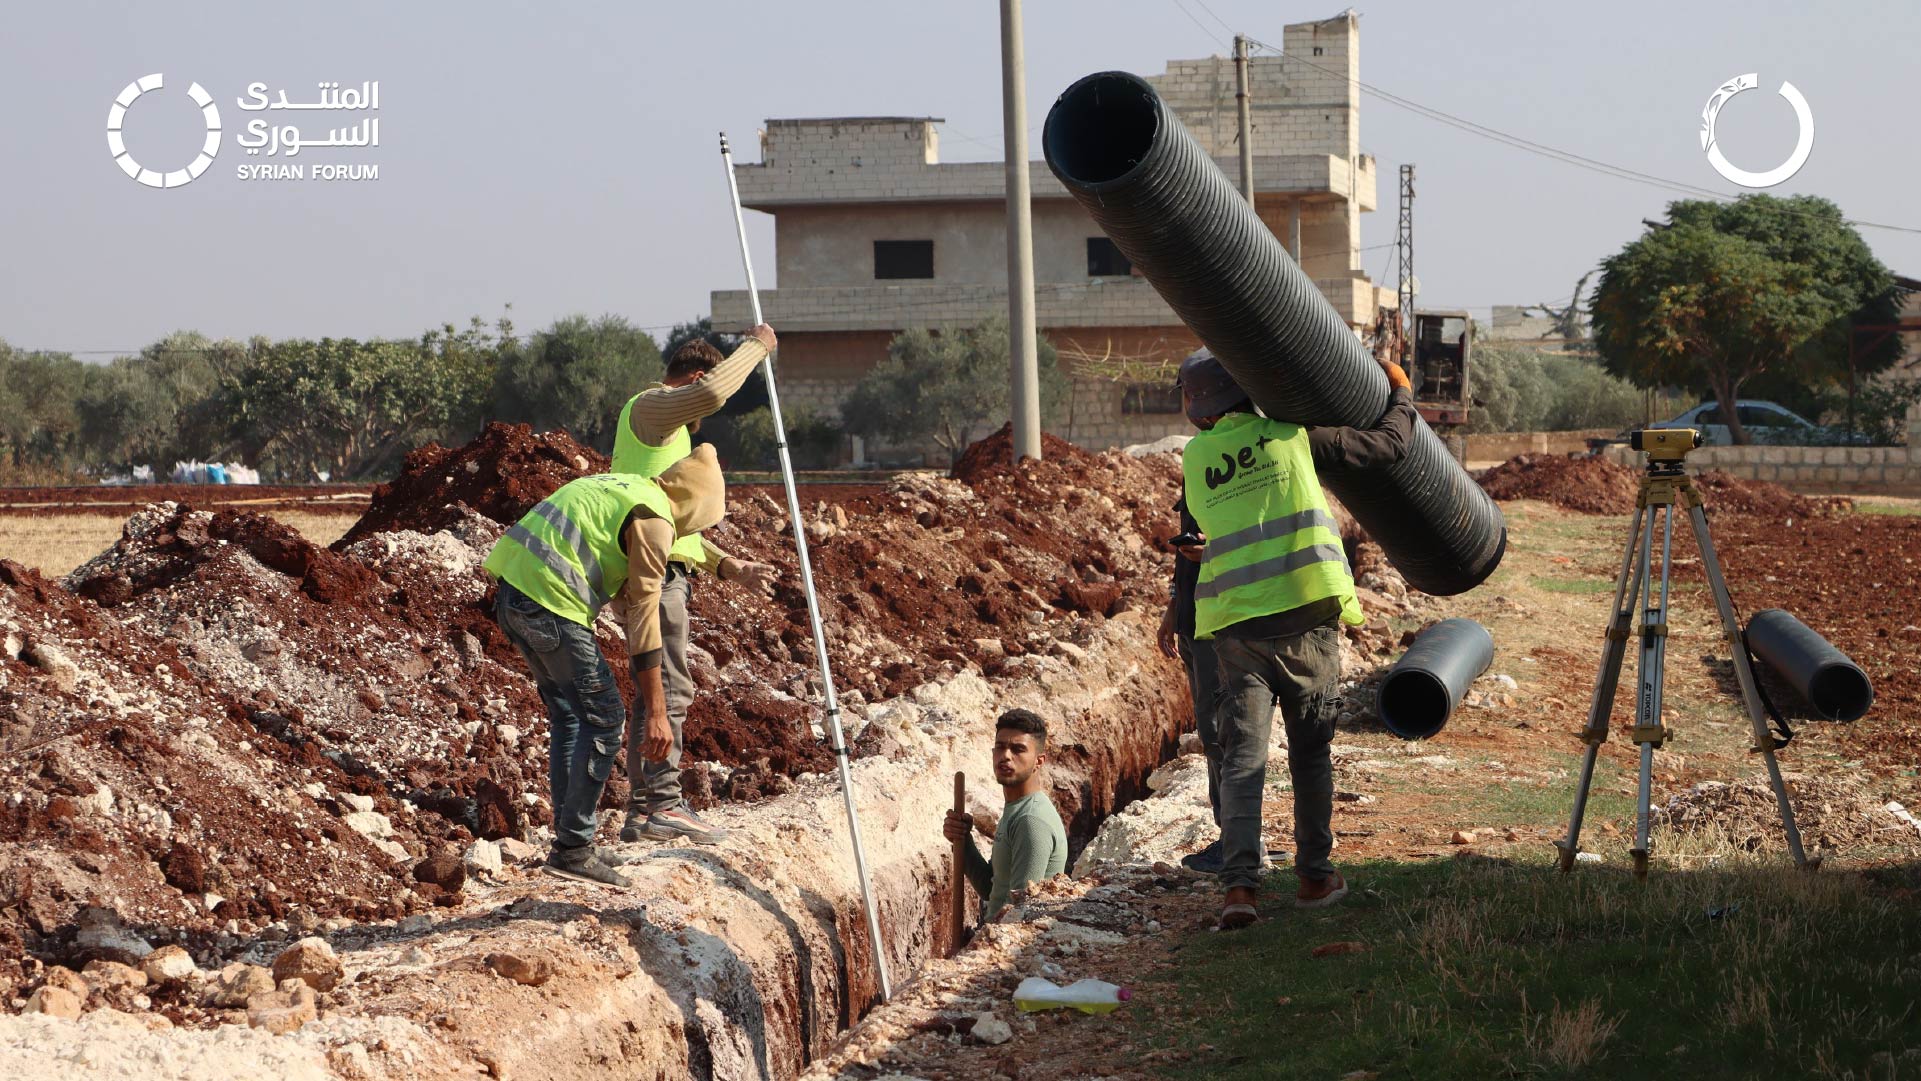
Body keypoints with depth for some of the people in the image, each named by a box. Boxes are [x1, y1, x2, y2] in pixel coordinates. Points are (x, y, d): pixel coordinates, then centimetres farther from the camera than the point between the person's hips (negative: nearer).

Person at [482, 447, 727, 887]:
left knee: (568, 715, 19)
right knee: (603, 718, 0)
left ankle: (571, 841, 24)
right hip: (550, 602, -9)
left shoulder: (622, 487, 24)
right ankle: (573, 849, 1)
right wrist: (655, 712, -7)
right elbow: (643, 615, -8)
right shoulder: (654, 519, -4)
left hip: (511, 591, 9)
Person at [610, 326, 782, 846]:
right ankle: (663, 803, -12)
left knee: (658, 690, 10)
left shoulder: (671, 430, 27)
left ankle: (643, 811, 13)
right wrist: (755, 346, -11)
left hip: (664, 571, 10)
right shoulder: (648, 407, -4)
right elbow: (712, 392, -25)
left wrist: (729, 566, 18)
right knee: (670, 687, -11)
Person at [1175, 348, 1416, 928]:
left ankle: (1239, 883, -15)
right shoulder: (1294, 437, 1)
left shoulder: (1196, 457, 7)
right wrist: (1401, 392, 27)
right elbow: (1389, 443, 8)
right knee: (1309, 751, 12)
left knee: (1242, 756, -2)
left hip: (1234, 623, 1)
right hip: (1305, 616, -1)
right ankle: (1314, 875, 19)